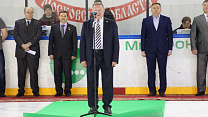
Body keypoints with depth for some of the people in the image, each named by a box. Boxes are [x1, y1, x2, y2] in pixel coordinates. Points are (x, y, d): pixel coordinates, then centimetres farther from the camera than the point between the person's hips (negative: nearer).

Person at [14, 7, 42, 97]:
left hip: (33, 51, -1)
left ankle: (35, 91, 6)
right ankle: (21, 91, 12)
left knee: (33, 72, -2)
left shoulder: (37, 23, 9)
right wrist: (22, 45, -11)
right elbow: (16, 35, 3)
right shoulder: (18, 23, 13)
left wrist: (29, 44, -14)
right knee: (21, 72, 5)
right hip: (21, 52, 2)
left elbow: (39, 35, -3)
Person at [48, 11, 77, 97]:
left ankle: (67, 91, 11)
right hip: (57, 55, 2)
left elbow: (74, 42, 4)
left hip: (67, 55, -2)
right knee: (57, 74, 3)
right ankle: (59, 91, 12)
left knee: (68, 74, 0)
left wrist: (74, 54, -4)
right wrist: (50, 53, 0)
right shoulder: (54, 27, 10)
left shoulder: (72, 28, 6)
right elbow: (51, 41, 8)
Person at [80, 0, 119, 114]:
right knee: (91, 83, 5)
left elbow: (115, 42, 3)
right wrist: (83, 58, -1)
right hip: (91, 57, 1)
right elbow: (82, 42, 8)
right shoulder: (86, 24, 9)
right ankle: (93, 106, 15)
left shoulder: (111, 24, 5)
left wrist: (115, 59, -5)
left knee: (107, 83, 2)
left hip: (107, 57, -1)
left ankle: (107, 106, 13)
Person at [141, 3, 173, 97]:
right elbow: (143, 36, 8)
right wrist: (143, 50, 2)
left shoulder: (166, 20, 8)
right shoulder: (146, 21, 9)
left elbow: (170, 34, 6)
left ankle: (162, 91, 11)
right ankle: (152, 91, 11)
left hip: (162, 50, -1)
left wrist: (170, 49, 0)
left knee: (162, 71, 2)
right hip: (150, 50, 1)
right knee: (151, 71, 2)